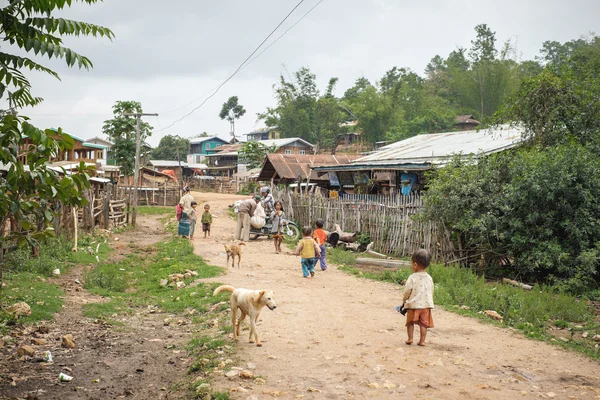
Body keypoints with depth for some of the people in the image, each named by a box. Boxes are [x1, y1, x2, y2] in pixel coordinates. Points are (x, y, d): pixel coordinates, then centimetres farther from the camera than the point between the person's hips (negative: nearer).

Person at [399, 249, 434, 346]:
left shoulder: (412, 277, -11)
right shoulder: (429, 278, 3)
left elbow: (407, 290, -9)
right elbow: (431, 291, 10)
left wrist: (404, 300, 9)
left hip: (414, 304, -3)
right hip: (426, 304, 3)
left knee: (410, 322, 12)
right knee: (424, 323, 7)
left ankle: (410, 338, 10)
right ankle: (422, 340, 7)